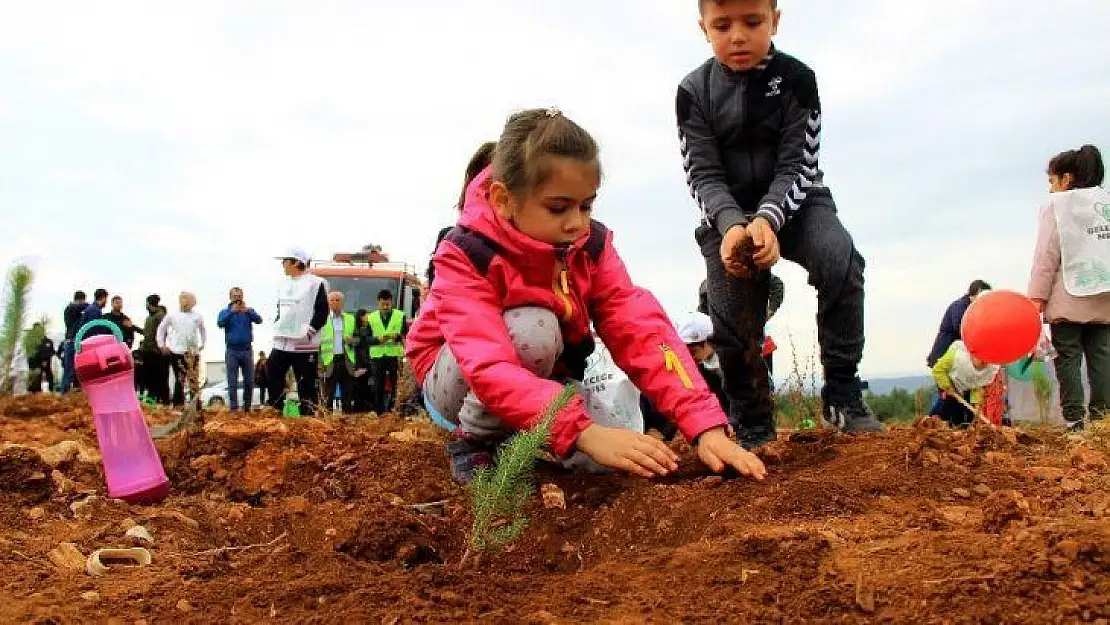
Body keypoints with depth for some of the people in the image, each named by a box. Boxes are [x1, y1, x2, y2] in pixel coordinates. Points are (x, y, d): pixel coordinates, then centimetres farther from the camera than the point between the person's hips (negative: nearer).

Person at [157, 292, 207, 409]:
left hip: (193, 352, 1)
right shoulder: (172, 316, 3)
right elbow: (161, 328, 13)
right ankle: (178, 405, 12)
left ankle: (196, 407, 5)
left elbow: (203, 330, 21)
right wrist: (161, 344, 9)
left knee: (194, 380, 0)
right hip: (177, 352, -1)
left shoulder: (197, 317, 6)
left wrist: (202, 344, 14)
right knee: (180, 380, 4)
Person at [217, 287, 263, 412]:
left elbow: (259, 320, -12)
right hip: (231, 351, -1)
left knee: (249, 381, 4)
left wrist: (247, 311, -28)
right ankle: (233, 408, 3)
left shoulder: (249, 310, 7)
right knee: (232, 382, 0)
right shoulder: (225, 312, 6)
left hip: (247, 350, 1)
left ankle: (247, 407, 16)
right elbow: (220, 323, -13)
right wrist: (232, 311, -24)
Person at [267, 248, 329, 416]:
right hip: (281, 341, 7)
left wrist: (310, 330, -16)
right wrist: (277, 326, 12)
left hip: (305, 344, -7)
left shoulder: (315, 283, -6)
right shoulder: (284, 284, 18)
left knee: (306, 383, -3)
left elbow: (322, 312, -9)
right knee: (272, 374, 2)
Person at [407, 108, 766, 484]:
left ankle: (524, 440, 10)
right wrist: (585, 433, -54)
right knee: (533, 327, -35)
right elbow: (490, 369, -42)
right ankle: (475, 443, -12)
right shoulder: (465, 254, -29)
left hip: (546, 379, 6)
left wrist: (706, 425, -39)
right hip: (457, 380, -5)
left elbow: (641, 330, -25)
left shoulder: (592, 246, -15)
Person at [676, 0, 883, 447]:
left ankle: (842, 393, -17)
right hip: (727, 213, 1)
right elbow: (704, 175, -12)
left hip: (791, 201, -1)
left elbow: (797, 165, -14)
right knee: (732, 322, -7)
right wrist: (731, 226, -31)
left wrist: (766, 219, -32)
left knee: (841, 260, -29)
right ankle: (752, 427, 13)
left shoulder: (796, 78, -10)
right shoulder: (693, 92, -8)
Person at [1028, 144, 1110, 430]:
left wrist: (1037, 294, -9)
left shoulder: (1056, 204, -1)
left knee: (1068, 358, -1)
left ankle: (1074, 420, -7)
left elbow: (1047, 254, -8)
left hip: (1069, 299, -4)